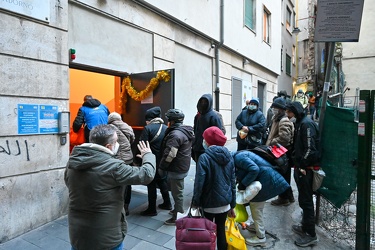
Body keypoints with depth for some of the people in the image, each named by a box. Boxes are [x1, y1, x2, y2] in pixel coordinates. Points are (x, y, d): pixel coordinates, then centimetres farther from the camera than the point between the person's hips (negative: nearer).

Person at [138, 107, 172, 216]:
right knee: (162, 181, 22)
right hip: (164, 161, 6)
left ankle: (152, 209, 16)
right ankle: (167, 203, 32)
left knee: (151, 184, 6)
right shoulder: (165, 128, 4)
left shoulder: (148, 128, -13)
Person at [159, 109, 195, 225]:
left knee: (177, 192, 3)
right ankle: (178, 209, 42)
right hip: (183, 166, 10)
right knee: (178, 191, 25)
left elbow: (169, 155, -26)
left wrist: (161, 167, -13)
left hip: (176, 169, -10)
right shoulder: (186, 131, 8)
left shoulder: (175, 134, -24)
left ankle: (177, 218, 16)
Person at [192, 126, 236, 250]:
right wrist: (232, 204, 13)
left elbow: (199, 183, -18)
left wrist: (195, 202, -6)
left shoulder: (204, 157, -17)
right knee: (221, 230, 19)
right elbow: (233, 182, 6)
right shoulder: (229, 156, 1)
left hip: (209, 202, -5)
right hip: (225, 201, 5)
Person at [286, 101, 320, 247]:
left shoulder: (307, 124, -15)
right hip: (300, 167, 10)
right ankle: (306, 227, 33)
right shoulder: (300, 123, 15)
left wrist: (302, 165, -18)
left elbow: (310, 148, -21)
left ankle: (311, 235, 11)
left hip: (305, 169, -10)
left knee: (306, 200, -1)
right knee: (303, 198, 19)